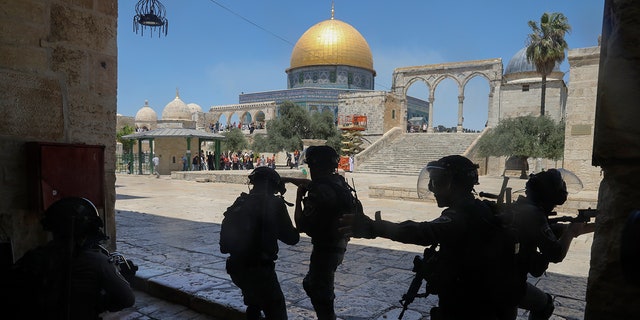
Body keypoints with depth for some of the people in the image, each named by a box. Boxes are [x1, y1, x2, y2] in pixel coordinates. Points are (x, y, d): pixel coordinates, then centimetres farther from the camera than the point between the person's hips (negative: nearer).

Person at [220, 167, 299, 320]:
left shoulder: (238, 204, 5)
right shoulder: (274, 204, -13)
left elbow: (224, 245, 11)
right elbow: (292, 238, -6)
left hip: (236, 268, 7)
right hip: (260, 270, -7)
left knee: (254, 304, 31)